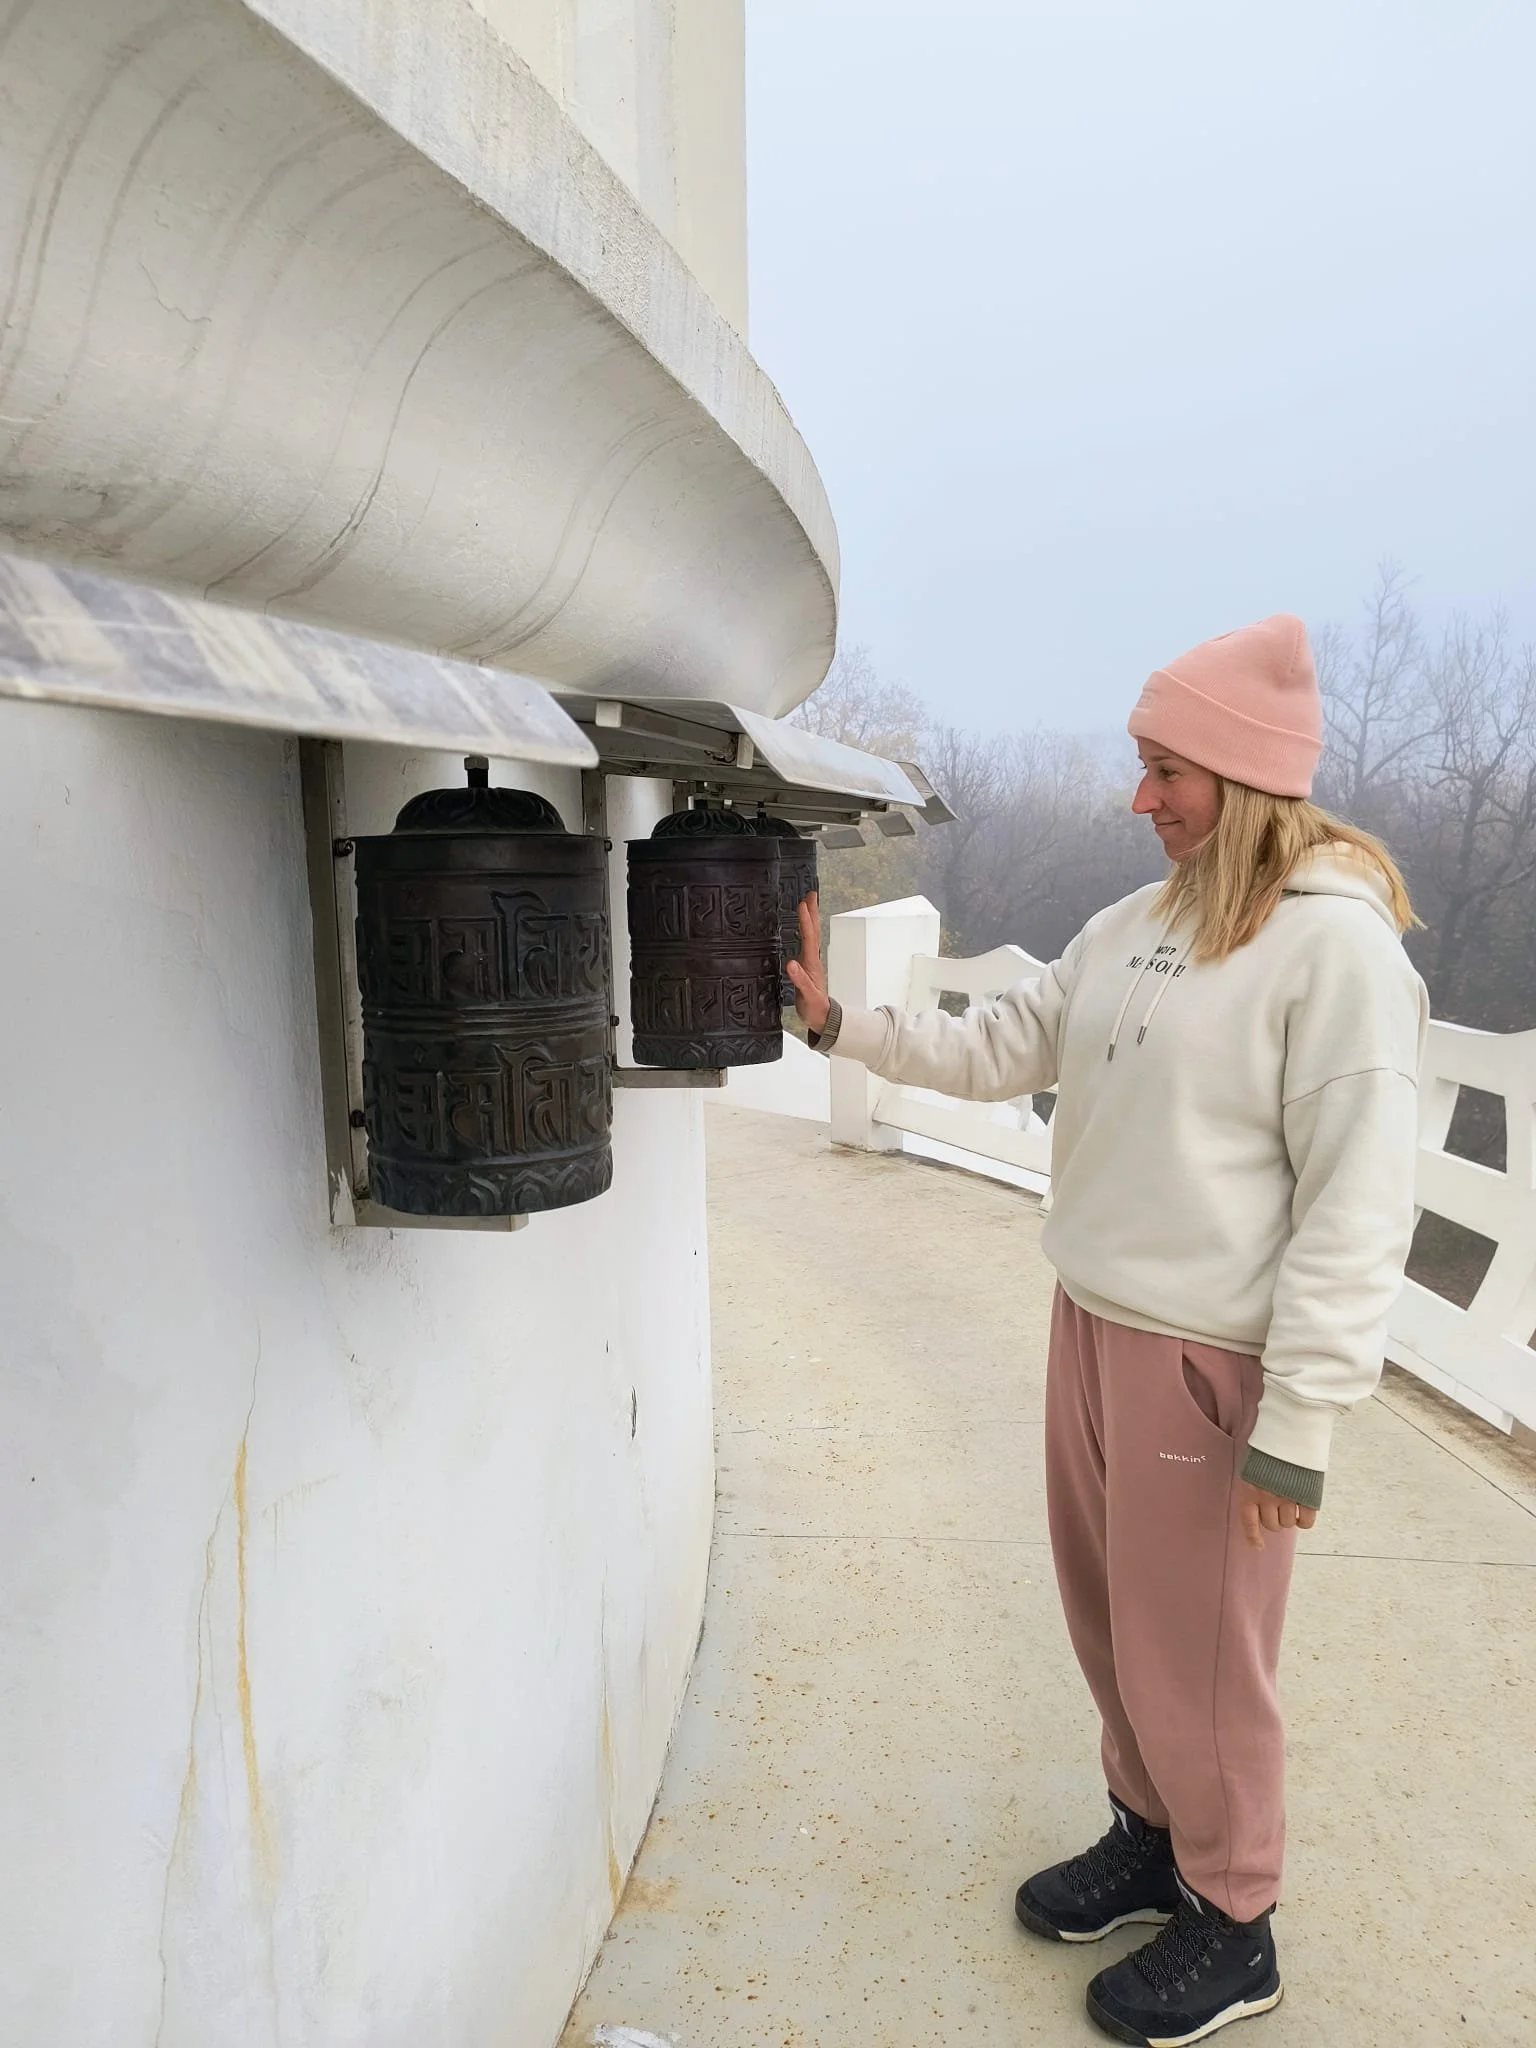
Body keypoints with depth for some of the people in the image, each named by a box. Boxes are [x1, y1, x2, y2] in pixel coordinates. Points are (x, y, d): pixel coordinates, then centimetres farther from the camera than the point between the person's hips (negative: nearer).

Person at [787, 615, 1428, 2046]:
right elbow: (995, 1050, 11)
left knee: (1194, 1656, 9)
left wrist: (1297, 1422, -18)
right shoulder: (1133, 926, 7)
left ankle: (1231, 1928, 34)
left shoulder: (1336, 942, -17)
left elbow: (1356, 1204, -18)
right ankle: (1150, 1836, 45)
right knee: (1109, 1616, 21)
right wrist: (839, 1024, 1)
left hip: (1209, 1359, -7)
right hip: (1091, 1321, 7)